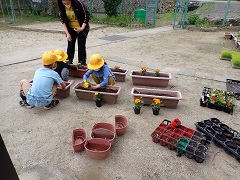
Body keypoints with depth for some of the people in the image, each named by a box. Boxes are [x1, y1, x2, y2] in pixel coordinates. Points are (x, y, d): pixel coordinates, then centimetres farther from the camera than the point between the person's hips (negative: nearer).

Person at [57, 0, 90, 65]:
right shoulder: (61, 7, -11)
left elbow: (87, 15, -16)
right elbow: (63, 20, -4)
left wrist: (82, 28, -24)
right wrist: (67, 33, -11)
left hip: (81, 29, -3)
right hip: (71, 29, 4)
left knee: (81, 47, -1)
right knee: (70, 47, 7)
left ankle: (82, 64, 12)